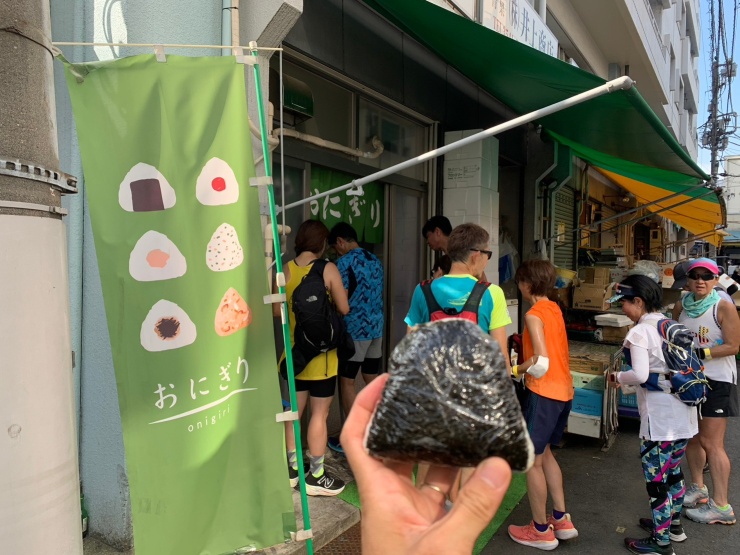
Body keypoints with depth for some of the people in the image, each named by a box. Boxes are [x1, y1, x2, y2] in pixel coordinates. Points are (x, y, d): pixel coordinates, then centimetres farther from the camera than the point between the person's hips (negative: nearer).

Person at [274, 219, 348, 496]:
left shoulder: (286, 270, -1)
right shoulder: (328, 269, -13)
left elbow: (277, 310, 3)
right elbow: (344, 308, -11)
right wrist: (339, 294, 10)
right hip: (321, 351, -5)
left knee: (295, 409, 16)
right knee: (319, 413, 4)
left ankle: (292, 467, 28)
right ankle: (316, 476, 12)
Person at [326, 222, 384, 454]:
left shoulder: (345, 262, -11)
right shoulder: (375, 260, 12)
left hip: (355, 329, -7)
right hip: (376, 327, 7)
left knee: (346, 381, 3)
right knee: (372, 380, 14)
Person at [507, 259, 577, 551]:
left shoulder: (534, 315, -16)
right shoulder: (554, 309, 10)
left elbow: (541, 362, -23)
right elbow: (551, 351, 9)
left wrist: (516, 370, -7)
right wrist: (525, 343, 3)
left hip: (544, 393, -9)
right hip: (563, 391, 9)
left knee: (531, 461, 5)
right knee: (544, 453, 23)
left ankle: (541, 531, 17)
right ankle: (561, 520, 30)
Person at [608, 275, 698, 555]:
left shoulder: (639, 332, -16)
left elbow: (640, 375, -25)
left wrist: (617, 378, -5)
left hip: (661, 419, -9)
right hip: (684, 413, 9)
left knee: (656, 478, 3)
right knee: (673, 470, 24)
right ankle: (673, 524, 41)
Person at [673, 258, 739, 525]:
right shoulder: (681, 306, 3)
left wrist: (699, 353, -22)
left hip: (716, 380, -6)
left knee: (711, 443, -5)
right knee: (691, 436, 15)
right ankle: (698, 489, 32)